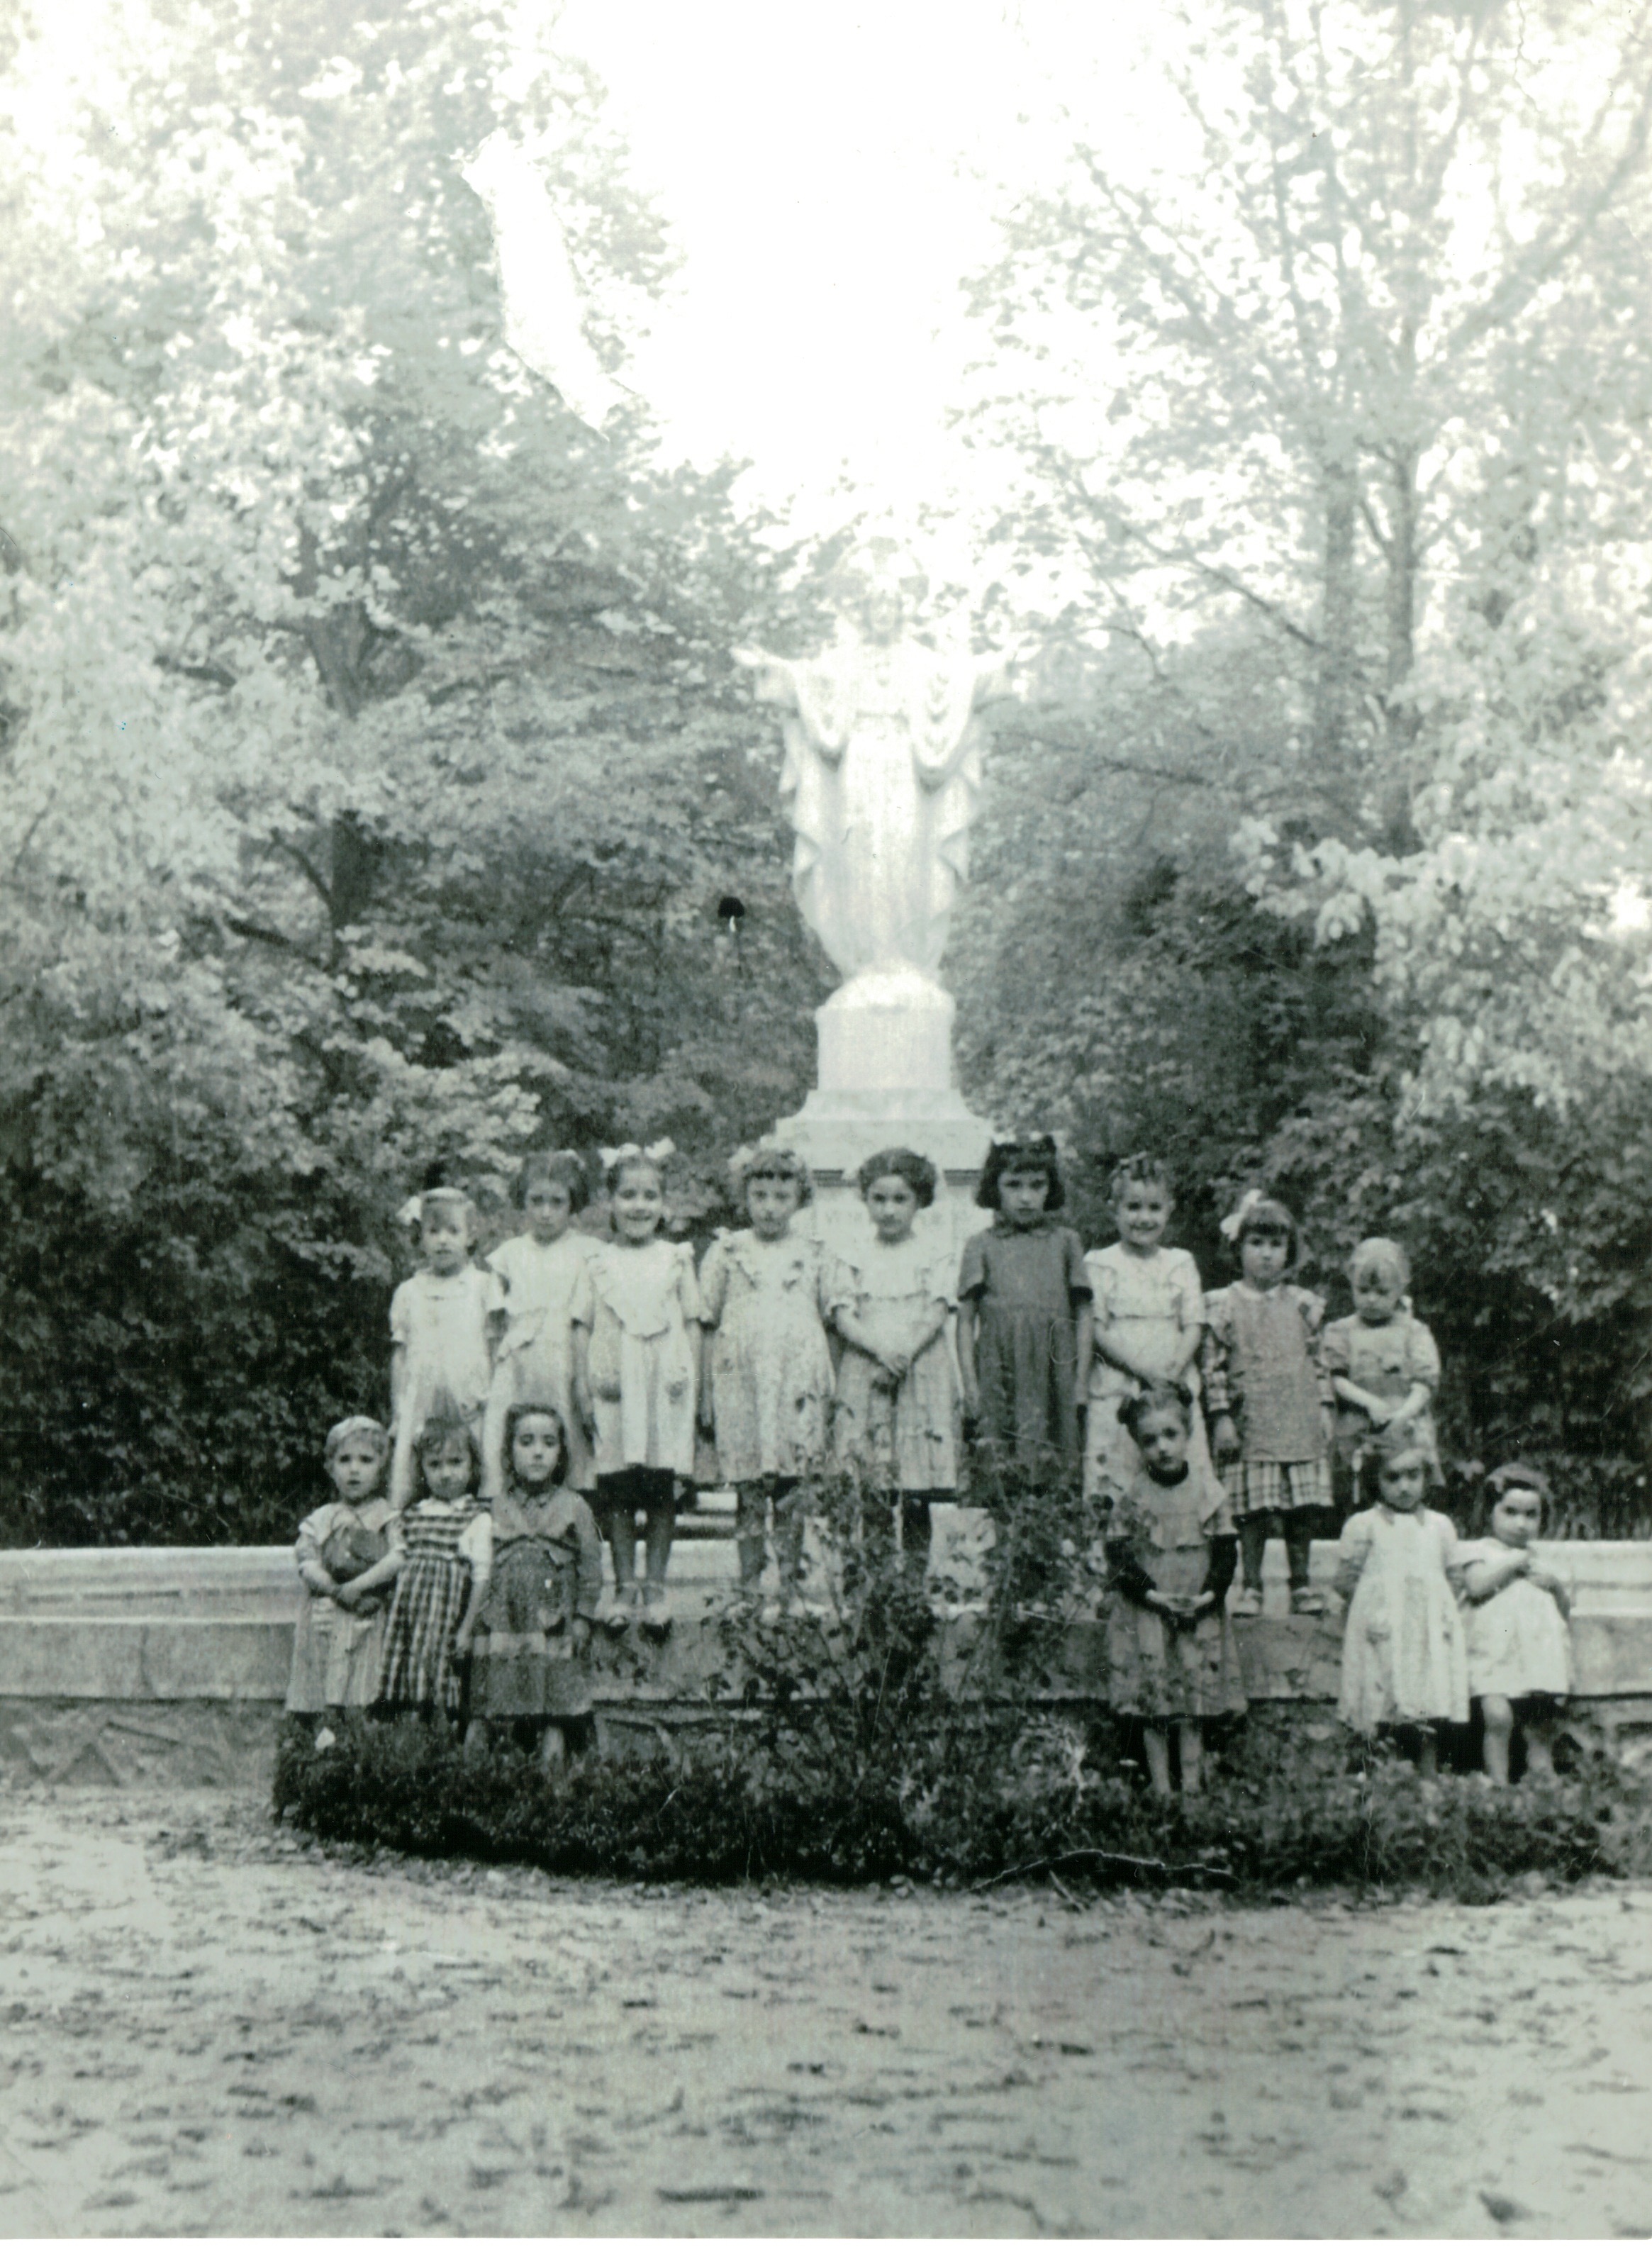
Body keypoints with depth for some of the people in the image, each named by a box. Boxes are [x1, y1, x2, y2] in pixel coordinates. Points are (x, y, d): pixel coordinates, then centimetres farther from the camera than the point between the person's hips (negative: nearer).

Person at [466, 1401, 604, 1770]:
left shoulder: (573, 1508, 5)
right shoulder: (496, 1509, 8)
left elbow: (591, 1566, 5)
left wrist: (582, 1618, -2)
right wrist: (480, 1616, 3)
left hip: (554, 1629, -1)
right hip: (504, 1626, 1)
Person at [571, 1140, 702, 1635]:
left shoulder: (676, 1259, 8)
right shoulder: (598, 1262, 6)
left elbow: (692, 1322, 9)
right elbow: (583, 1326, 7)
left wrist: (692, 1379, 1)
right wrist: (582, 1384, -1)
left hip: (664, 1387, 0)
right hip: (612, 1386, 0)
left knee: (662, 1492, 1)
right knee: (616, 1491, 2)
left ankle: (655, 1589, 9)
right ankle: (625, 1587, 11)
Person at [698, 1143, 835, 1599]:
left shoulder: (812, 1255, 9)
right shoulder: (726, 1253, 6)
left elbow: (826, 1325, 13)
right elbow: (708, 1326, 8)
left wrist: (828, 1390, 9)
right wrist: (706, 1391, 4)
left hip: (798, 1386, 1)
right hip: (741, 1384, -1)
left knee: (791, 1487, 0)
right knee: (749, 1488, -1)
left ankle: (790, 1581, 8)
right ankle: (749, 1582, 7)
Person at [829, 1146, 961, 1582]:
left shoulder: (933, 1260, 8)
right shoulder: (852, 1262, 10)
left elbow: (937, 1315, -1)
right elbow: (844, 1317, 1)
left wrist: (906, 1351, -17)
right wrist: (879, 1349, -16)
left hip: (922, 1376, 0)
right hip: (865, 1378, 0)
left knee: (918, 1495, -1)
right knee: (873, 1496, -2)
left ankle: (915, 1579, 6)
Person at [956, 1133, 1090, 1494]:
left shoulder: (1065, 1242, 9)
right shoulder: (981, 1246, 6)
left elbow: (1083, 1313, 11)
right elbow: (966, 1319, 7)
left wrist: (1082, 1376, 4)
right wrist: (969, 1383, 1)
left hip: (1053, 1372, 1)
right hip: (1000, 1374, -1)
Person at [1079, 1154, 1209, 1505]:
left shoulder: (1181, 1264, 13)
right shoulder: (1099, 1264, 4)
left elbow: (1194, 1327, 7)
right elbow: (1098, 1331, -3)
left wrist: (1172, 1371, -11)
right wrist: (1144, 1370, -14)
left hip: (1175, 1393, 2)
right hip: (1116, 1394, -2)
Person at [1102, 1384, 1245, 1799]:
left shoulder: (1209, 1491, -1)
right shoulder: (1129, 1496, -4)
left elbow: (1227, 1551, 0)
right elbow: (1119, 1556, -6)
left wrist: (1209, 1594, -14)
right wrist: (1153, 1594, -17)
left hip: (1200, 1614, 1)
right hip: (1144, 1614, -1)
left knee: (1196, 1704, 5)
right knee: (1152, 1708, 3)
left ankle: (1191, 1785, 13)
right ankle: (1160, 1787, 11)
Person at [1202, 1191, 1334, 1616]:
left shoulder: (1303, 1305, 9)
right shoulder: (1223, 1305, 0)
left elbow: (1318, 1362, 14)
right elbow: (1212, 1365, -1)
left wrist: (1325, 1409, 8)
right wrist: (1221, 1417, -6)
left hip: (1301, 1424, 3)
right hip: (1251, 1425, -3)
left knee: (1302, 1510, 5)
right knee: (1252, 1509, -3)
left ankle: (1301, 1585, 16)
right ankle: (1251, 1587, 8)